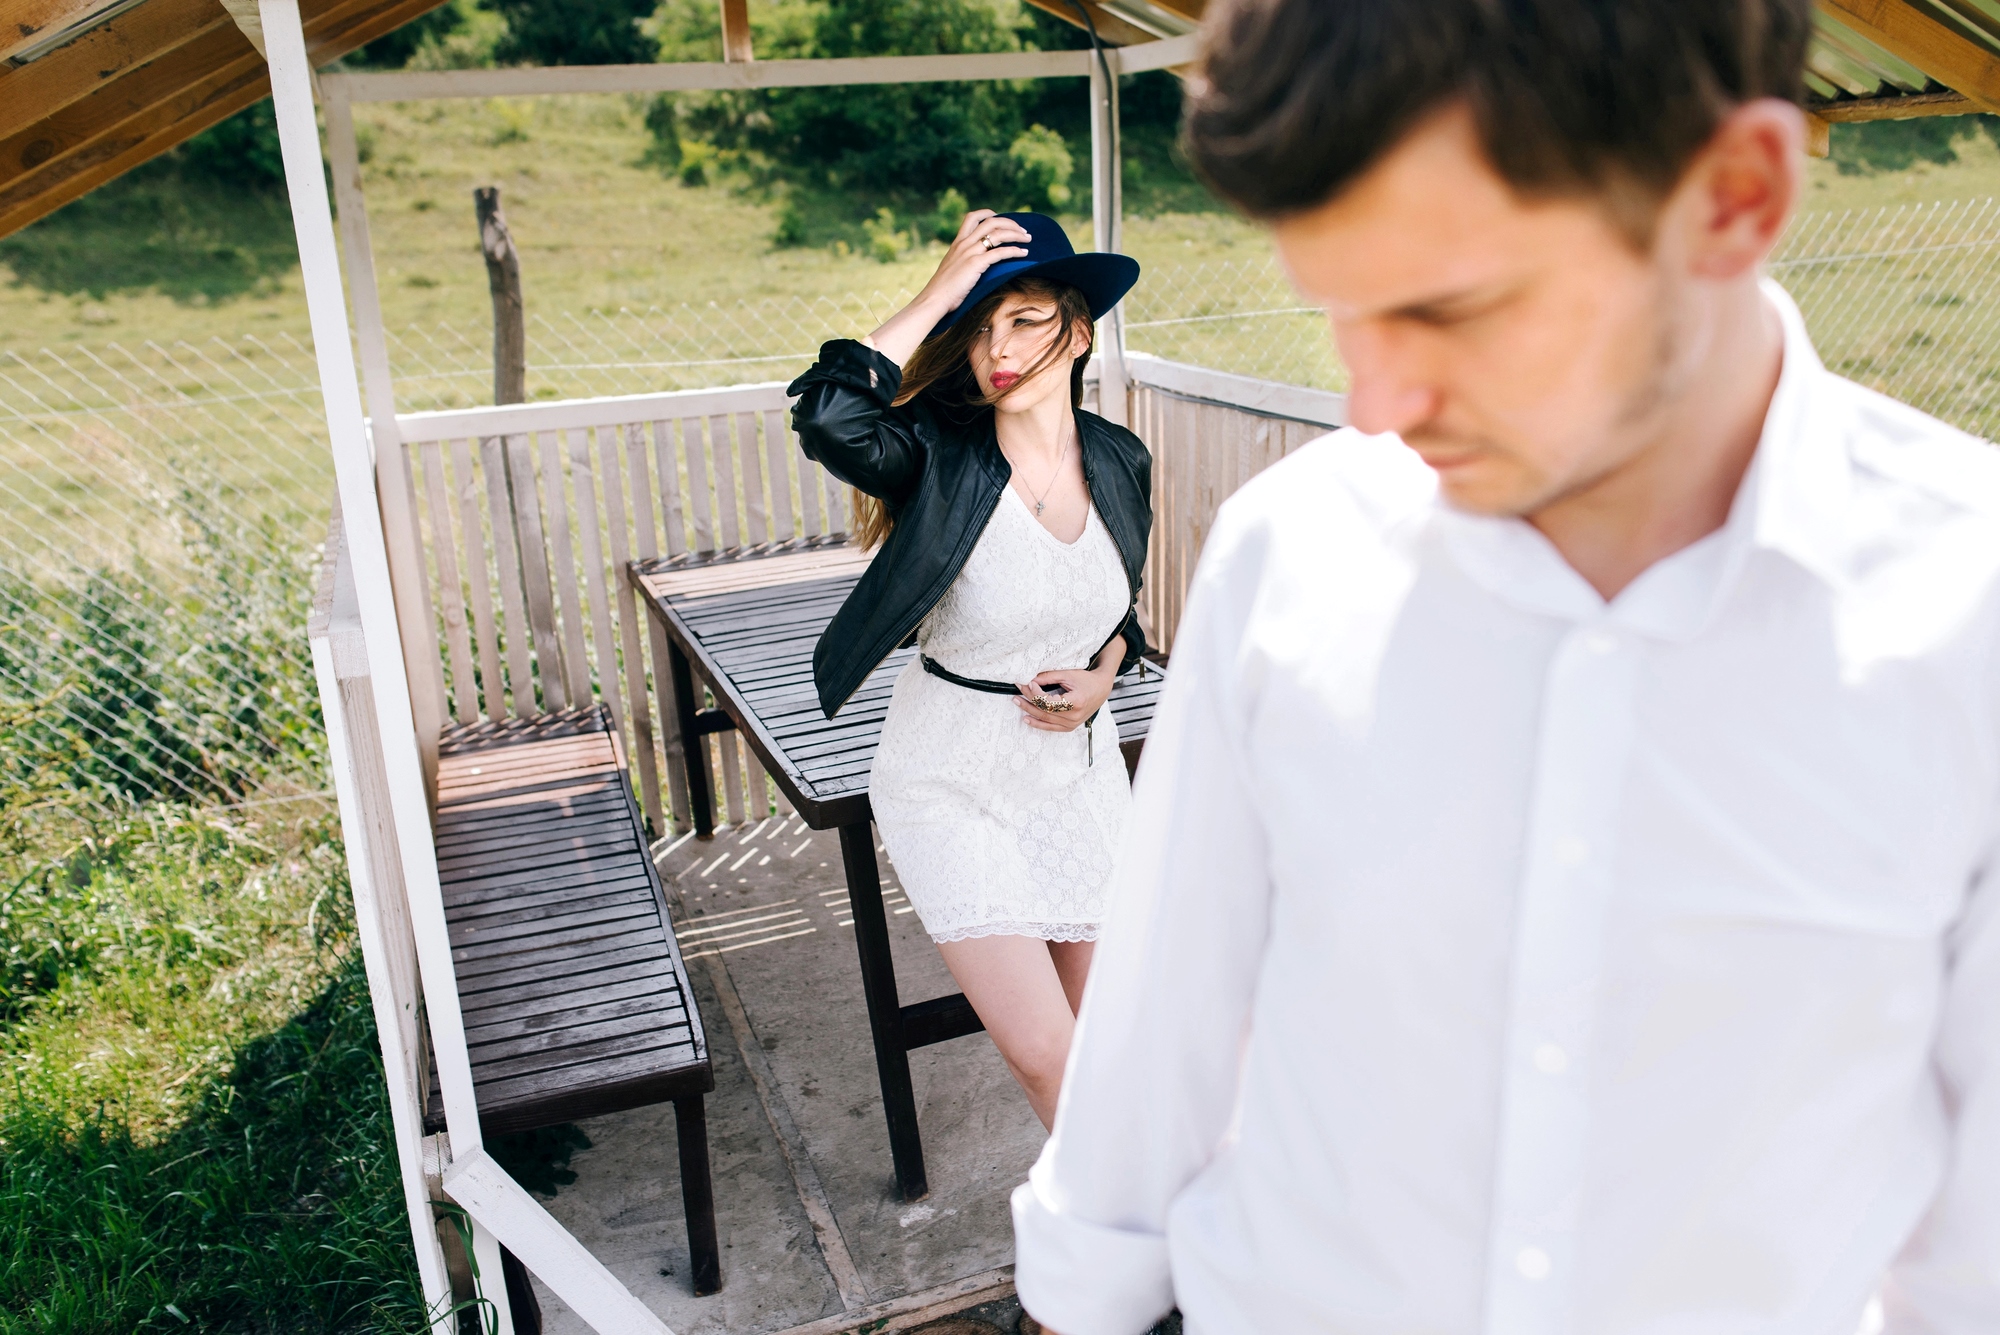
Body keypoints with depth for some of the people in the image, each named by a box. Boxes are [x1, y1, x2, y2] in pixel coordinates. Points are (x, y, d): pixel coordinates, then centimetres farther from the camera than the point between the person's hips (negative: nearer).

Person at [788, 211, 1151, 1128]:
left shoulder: (1120, 462, -2)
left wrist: (1102, 676, -7)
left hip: (1080, 769, 4)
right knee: (1040, 1049, -6)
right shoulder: (942, 459, -16)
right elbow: (828, 418, -39)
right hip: (951, 784, -4)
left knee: (1076, 1024, 17)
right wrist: (937, 295, -29)